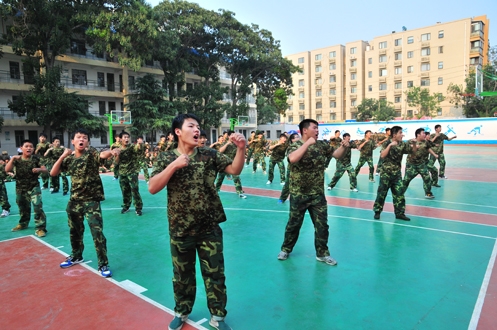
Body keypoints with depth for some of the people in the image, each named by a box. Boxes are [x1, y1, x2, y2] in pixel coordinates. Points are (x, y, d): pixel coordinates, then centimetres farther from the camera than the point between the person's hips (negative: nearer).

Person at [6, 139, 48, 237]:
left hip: (34, 187, -3)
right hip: (20, 188, 3)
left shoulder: (36, 159, -8)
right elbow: (7, 170, -14)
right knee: (23, 208, 21)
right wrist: (12, 159, -22)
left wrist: (39, 169, -30)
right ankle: (23, 224, 43)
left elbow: (46, 171, -9)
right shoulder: (17, 159, -2)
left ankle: (40, 228, -9)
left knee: (38, 207, -15)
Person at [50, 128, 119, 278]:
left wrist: (112, 151, -55)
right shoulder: (69, 158, 4)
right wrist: (62, 156, -8)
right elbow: (53, 173, 2)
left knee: (97, 233, -8)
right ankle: (76, 256, 44)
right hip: (74, 200, 5)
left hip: (91, 201, -5)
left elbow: (103, 155, -32)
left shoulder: (91, 153, -10)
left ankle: (103, 265, 3)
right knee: (75, 231, 21)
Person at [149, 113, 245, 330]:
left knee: (215, 273, 11)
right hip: (180, 229, 0)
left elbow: (235, 170, -6)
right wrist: (173, 166, -23)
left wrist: (241, 148, -22)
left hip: (209, 227, 0)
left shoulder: (209, 155, -2)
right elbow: (152, 188, -13)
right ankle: (181, 312, 42)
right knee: (182, 273, 19)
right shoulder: (166, 159, -4)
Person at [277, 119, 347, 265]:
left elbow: (337, 154, 9)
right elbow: (292, 159, -33)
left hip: (318, 194, 4)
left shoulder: (322, 145, 3)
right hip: (299, 194, -4)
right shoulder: (294, 146, -12)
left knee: (322, 225, 9)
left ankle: (322, 253, 26)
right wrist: (308, 143, -27)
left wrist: (343, 146, -12)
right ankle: (286, 249, 31)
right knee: (294, 223, 11)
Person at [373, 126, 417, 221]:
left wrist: (414, 144, -12)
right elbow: (382, 155, -22)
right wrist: (390, 145, -26)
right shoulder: (387, 144, -9)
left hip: (397, 173, 4)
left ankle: (399, 213, 13)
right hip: (386, 173, -4)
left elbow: (413, 151, 7)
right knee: (382, 192, 2)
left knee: (399, 193, 4)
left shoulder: (402, 144, 3)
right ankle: (377, 211, 14)